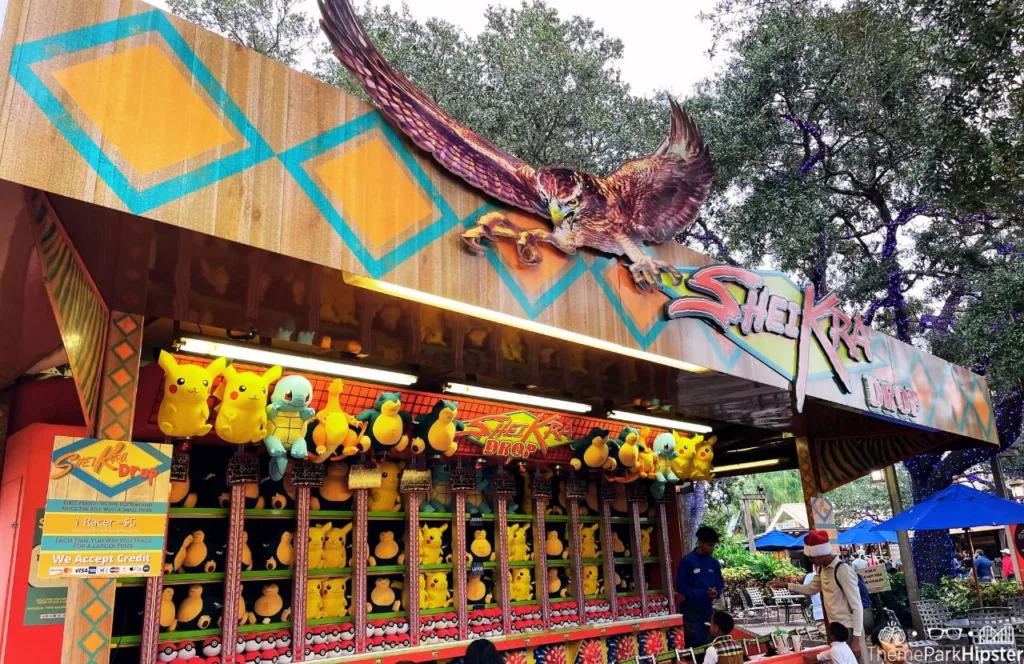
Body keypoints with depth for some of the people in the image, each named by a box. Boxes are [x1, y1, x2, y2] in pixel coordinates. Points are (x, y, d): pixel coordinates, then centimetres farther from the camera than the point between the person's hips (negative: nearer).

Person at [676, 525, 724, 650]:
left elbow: (720, 585, 13)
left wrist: (717, 593, -11)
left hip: (708, 609, 6)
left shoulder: (714, 563, 7)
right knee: (696, 644, -6)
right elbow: (681, 587, -12)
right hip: (691, 609, -5)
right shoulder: (687, 561, -11)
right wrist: (705, 593, -19)